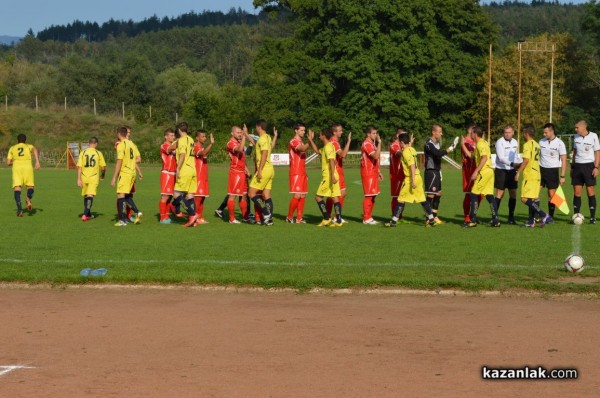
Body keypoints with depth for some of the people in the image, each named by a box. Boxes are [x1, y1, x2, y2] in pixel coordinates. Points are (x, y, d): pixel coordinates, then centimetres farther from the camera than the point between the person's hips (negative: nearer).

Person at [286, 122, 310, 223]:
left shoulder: (301, 142, 20)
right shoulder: (293, 142, -9)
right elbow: (302, 149, -28)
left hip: (302, 173, 9)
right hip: (296, 173, -9)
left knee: (303, 196, 4)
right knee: (297, 195, -11)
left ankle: (299, 218, 6)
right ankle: (289, 217, 0)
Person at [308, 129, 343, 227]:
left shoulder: (328, 147, -13)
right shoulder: (325, 147, 16)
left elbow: (332, 161, -23)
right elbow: (317, 150, 33)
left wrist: (332, 176, -29)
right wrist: (310, 140, 28)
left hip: (328, 177, -9)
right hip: (333, 177, 9)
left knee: (318, 197, -1)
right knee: (335, 198, 5)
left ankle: (327, 219, -3)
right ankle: (338, 221, 2)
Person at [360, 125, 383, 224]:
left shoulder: (372, 143, 17)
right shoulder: (366, 144, -14)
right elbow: (376, 156, -27)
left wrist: (378, 172, 20)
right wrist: (379, 143, -26)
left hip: (373, 173, 10)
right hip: (368, 173, -10)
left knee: (372, 195, 11)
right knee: (369, 195, -7)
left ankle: (369, 217, 16)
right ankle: (366, 219, -4)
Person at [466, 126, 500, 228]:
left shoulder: (480, 144, -11)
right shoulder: (484, 143, 17)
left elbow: (484, 158, -23)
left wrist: (476, 171, -25)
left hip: (484, 172, -9)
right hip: (490, 171, 9)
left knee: (474, 195, -4)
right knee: (489, 195, 7)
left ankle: (473, 220, -4)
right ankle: (495, 220, 4)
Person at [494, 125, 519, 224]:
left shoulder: (515, 142, 9)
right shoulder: (500, 142, -12)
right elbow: (501, 158, -22)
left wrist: (518, 165, 9)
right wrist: (512, 164, -31)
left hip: (512, 171, 6)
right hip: (501, 171, -6)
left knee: (513, 194, 4)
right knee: (500, 194, -8)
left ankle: (511, 218, 11)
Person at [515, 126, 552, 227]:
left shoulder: (528, 144, -12)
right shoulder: (536, 145, 15)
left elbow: (526, 160, -20)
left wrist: (518, 172, -15)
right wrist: (518, 165, 30)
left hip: (529, 175, -9)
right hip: (537, 175, 9)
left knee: (524, 198, -10)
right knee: (533, 199, 10)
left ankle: (543, 215, -18)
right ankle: (531, 221, 11)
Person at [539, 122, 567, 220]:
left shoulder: (559, 143, -7)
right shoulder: (541, 141, 5)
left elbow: (564, 160, -5)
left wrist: (562, 176, -10)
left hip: (553, 170, -3)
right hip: (541, 169, 3)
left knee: (552, 195, 1)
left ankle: (551, 217, 13)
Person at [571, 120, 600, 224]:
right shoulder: (576, 137, 7)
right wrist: (572, 166, 15)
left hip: (589, 165, -4)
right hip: (578, 166, 4)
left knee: (590, 191, -2)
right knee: (576, 192, 1)